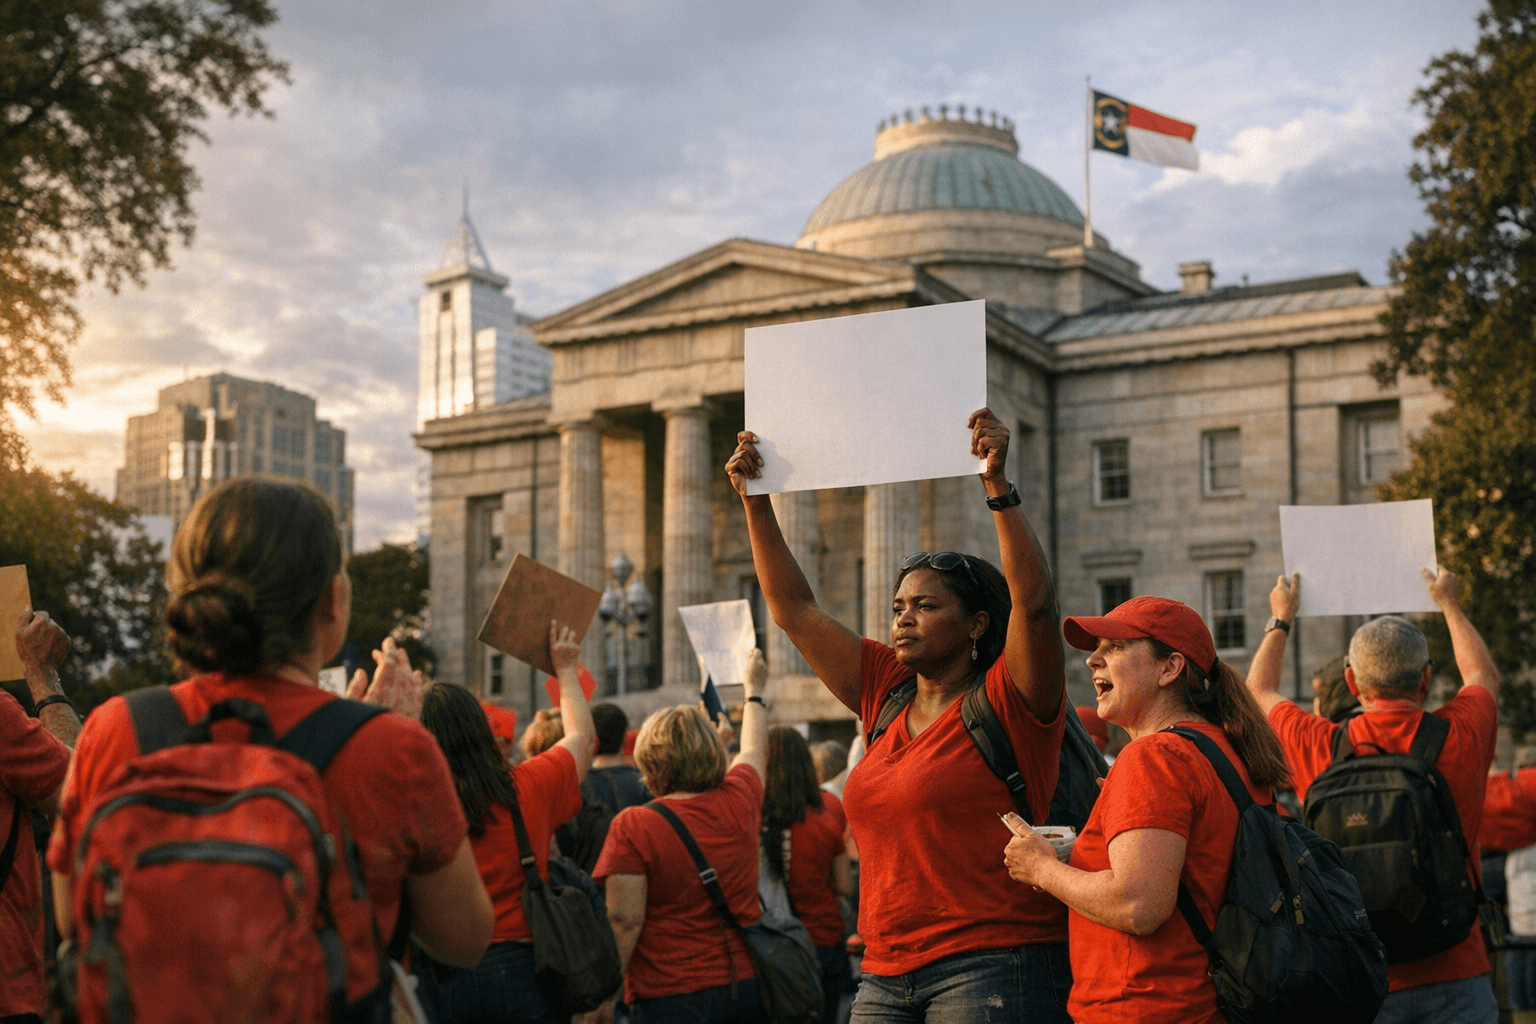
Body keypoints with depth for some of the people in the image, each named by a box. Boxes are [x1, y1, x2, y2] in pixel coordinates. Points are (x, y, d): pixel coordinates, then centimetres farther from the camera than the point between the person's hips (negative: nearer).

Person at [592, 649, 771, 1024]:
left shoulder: (634, 826, -11)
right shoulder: (738, 803, 3)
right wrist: (754, 691, 43)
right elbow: (754, 750, 25)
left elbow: (624, 921, -15)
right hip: (747, 983, 5)